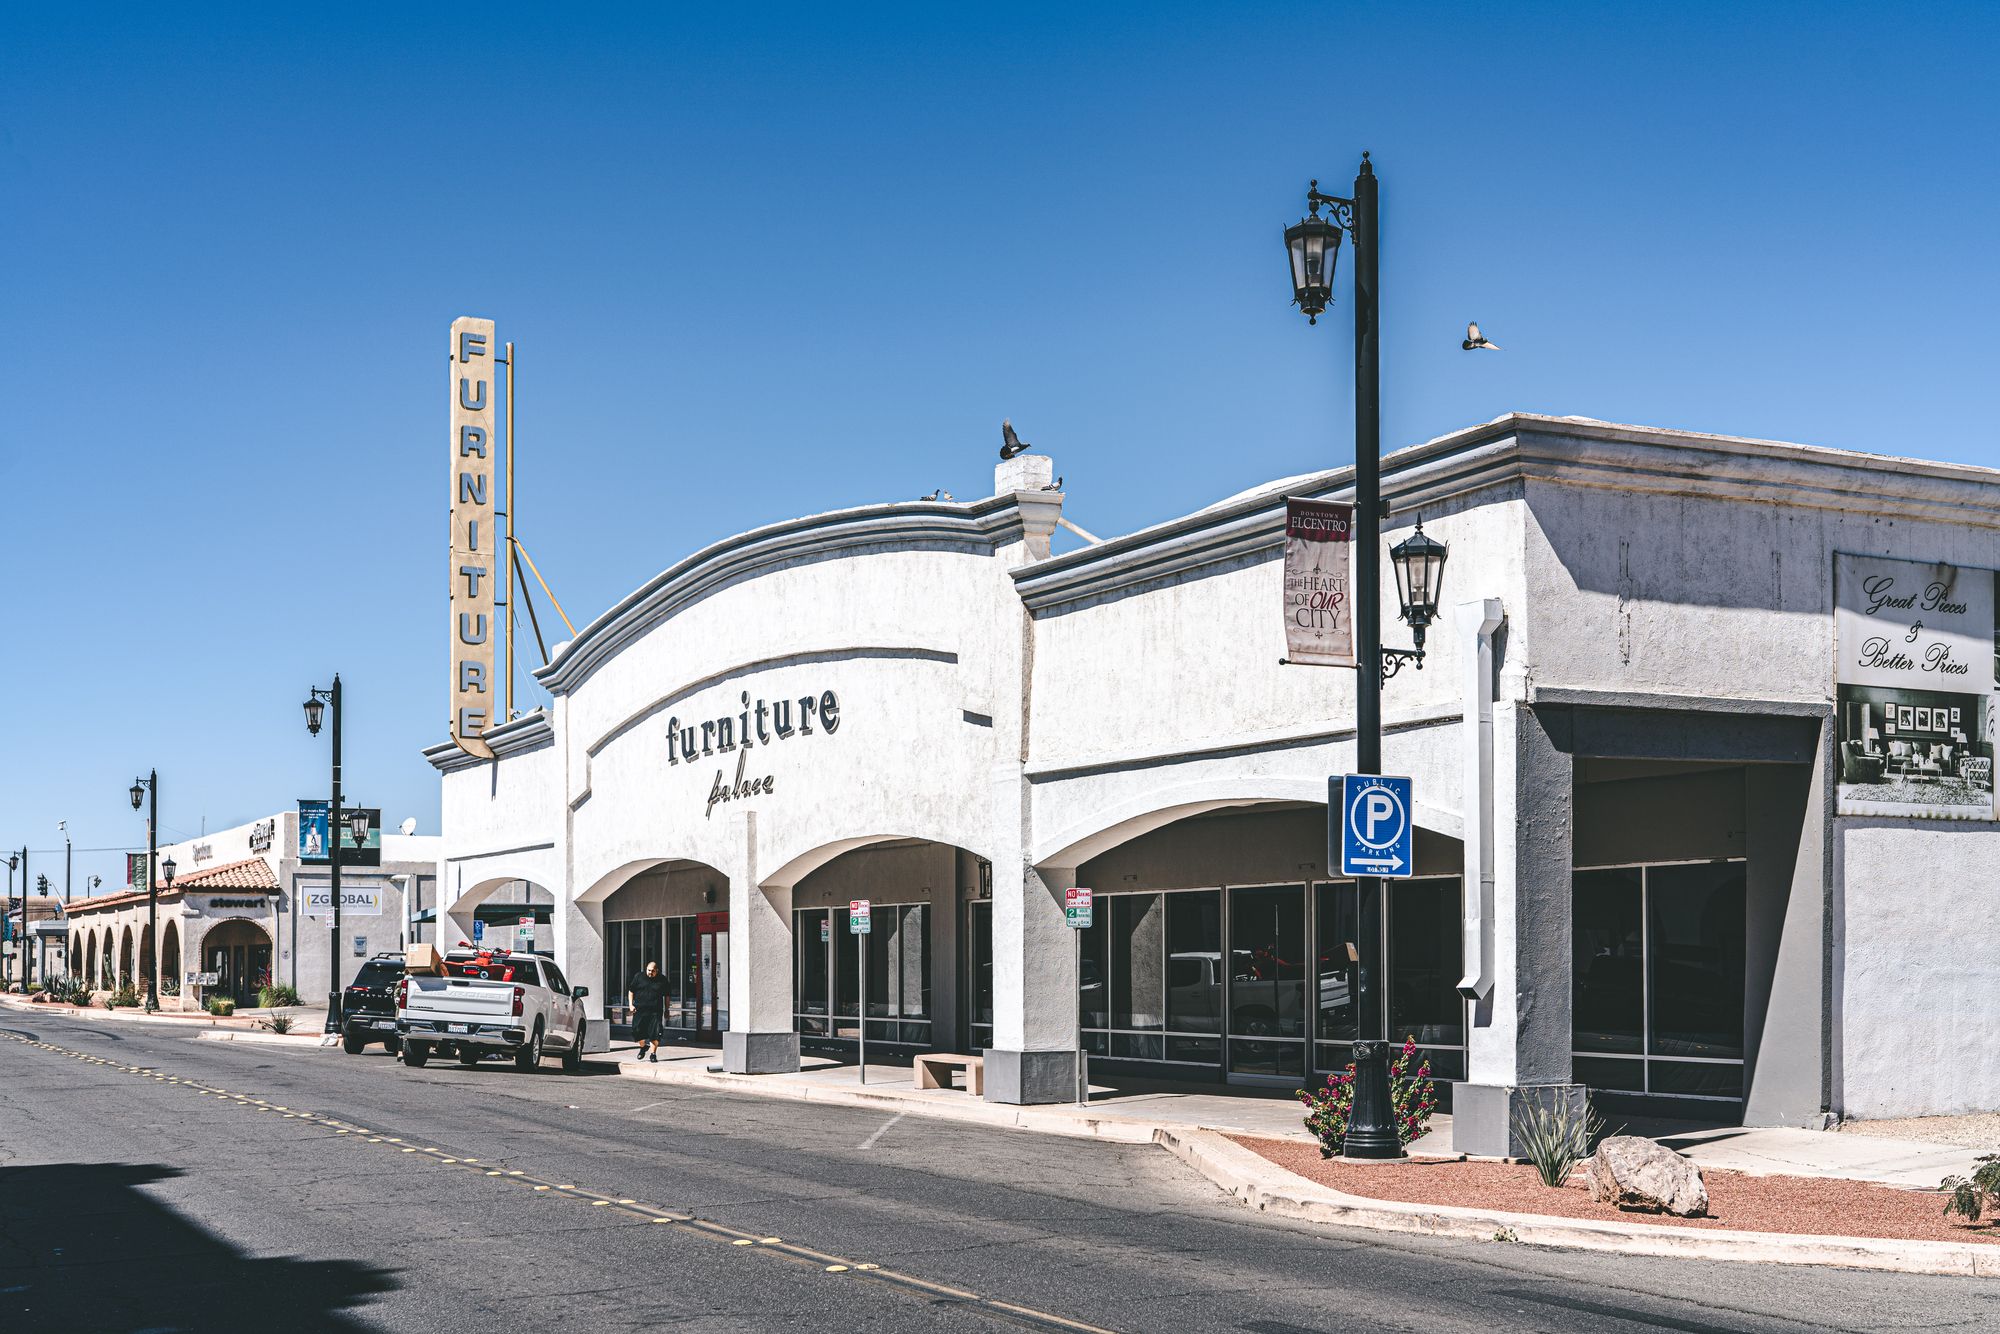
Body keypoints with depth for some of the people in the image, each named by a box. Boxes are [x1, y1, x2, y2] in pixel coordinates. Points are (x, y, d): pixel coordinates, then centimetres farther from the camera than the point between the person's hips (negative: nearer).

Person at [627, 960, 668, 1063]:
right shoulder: (639, 977, 6)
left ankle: (653, 1054, 5)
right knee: (637, 1030, -1)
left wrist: (666, 1010, 11)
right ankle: (643, 1046, 28)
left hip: (655, 1011, -1)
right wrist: (631, 1005, 3)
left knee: (654, 1033, -7)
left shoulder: (662, 980, 5)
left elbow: (666, 996, 13)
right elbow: (631, 991, 12)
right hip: (639, 1010, 1)